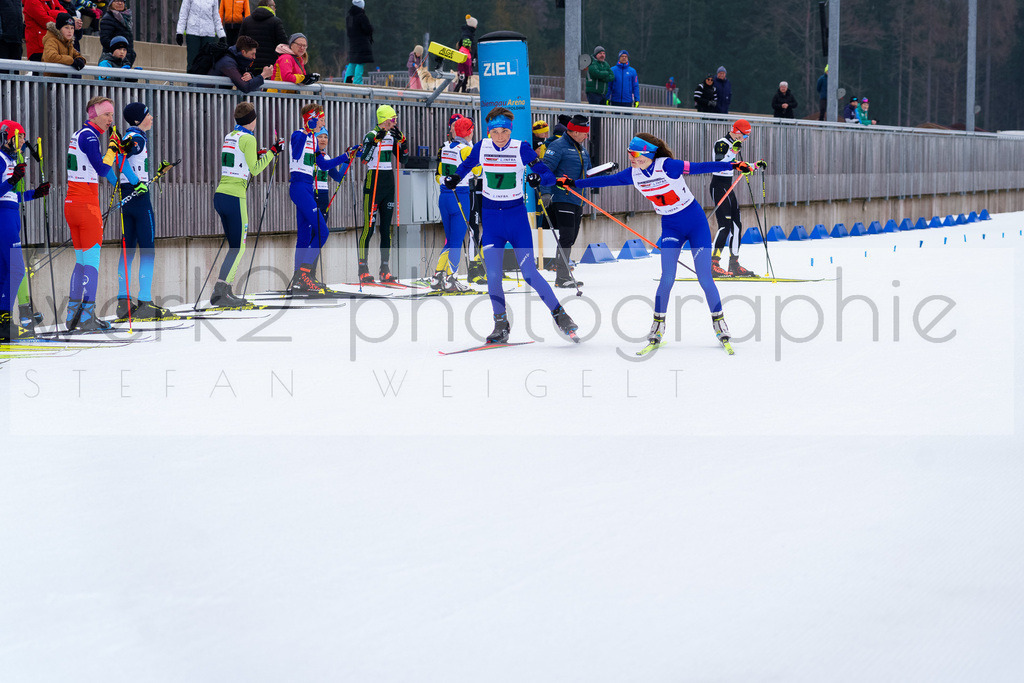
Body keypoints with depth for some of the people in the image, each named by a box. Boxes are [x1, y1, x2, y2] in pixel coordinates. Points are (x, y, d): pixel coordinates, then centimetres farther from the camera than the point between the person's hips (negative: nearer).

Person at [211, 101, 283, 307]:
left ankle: (226, 290, 11)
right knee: (238, 248, -4)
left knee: (235, 246, 15)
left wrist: (256, 156, 25)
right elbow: (253, 170, -5)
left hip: (220, 195, 8)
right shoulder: (248, 139, -9)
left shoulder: (229, 137, 15)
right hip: (235, 198, -8)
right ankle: (219, 293, -14)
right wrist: (272, 152, 2)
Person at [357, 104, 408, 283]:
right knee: (369, 228, -7)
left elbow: (403, 159, 11)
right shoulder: (371, 135, -10)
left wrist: (402, 140, -2)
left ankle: (384, 270, 10)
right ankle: (363, 268, -2)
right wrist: (376, 140, -30)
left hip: (389, 186, 7)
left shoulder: (392, 137, 10)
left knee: (386, 228, 7)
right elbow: (364, 159, -23)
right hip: (373, 184, -7)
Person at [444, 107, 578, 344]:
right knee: (493, 275, -9)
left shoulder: (521, 148, -8)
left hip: (517, 217, -2)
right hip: (491, 217, 2)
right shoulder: (482, 148, -1)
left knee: (529, 273, -7)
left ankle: (560, 315, 9)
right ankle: (501, 326, 5)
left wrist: (538, 178, -31)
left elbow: (550, 177, -9)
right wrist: (454, 178, -3)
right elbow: (465, 166, 18)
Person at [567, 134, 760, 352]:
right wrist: (573, 183, 8)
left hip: (696, 222, -4)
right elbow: (606, 180, 6)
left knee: (704, 277, -5)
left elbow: (699, 167, -28)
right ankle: (658, 323, 5)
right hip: (670, 227, 4)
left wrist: (733, 165, -38)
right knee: (667, 277, -10)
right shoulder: (633, 174, -6)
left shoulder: (667, 166, -22)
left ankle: (719, 320, 13)